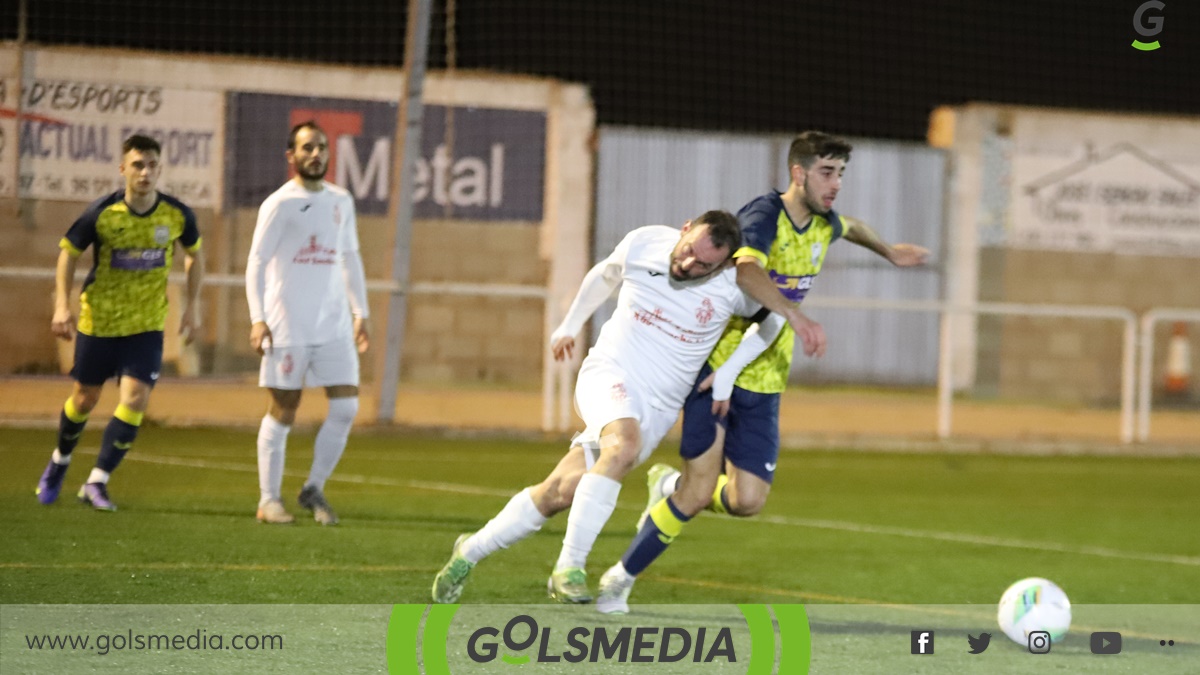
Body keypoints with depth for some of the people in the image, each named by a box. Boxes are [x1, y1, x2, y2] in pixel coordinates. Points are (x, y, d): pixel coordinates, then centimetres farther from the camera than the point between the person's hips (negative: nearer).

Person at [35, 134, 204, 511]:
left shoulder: (178, 215, -10)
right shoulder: (101, 213, -16)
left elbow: (193, 255, 10)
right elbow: (69, 252, -2)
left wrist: (191, 306, 6)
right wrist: (62, 305, -9)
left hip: (147, 325, 1)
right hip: (98, 321, -1)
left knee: (135, 399, -14)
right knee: (84, 399, 11)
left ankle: (97, 483, -4)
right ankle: (60, 461, 39)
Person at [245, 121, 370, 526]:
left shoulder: (341, 201, 13)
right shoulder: (280, 204, -4)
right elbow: (256, 261, -5)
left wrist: (361, 313, 14)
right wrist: (258, 319, -14)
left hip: (334, 324, 5)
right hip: (287, 325, -5)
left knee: (346, 407, -4)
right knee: (283, 412, -1)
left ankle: (314, 489, 9)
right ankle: (269, 499, 8)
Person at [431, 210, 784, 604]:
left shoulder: (732, 287, -11)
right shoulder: (643, 244, -7)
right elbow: (605, 276, 15)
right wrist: (570, 326, 29)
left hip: (656, 409, 1)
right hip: (610, 378, -1)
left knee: (561, 492, -8)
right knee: (624, 445, -34)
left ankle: (472, 551, 12)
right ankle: (569, 568, -31)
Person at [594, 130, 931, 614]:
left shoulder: (823, 224, 8)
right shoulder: (764, 215, -18)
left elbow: (850, 227, 35)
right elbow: (746, 270, -40)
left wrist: (888, 252, 52)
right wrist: (796, 316, -54)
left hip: (763, 382, 7)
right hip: (716, 367, -7)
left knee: (746, 500, -7)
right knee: (700, 492, -14)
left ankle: (670, 486, 24)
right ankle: (620, 579, 5)